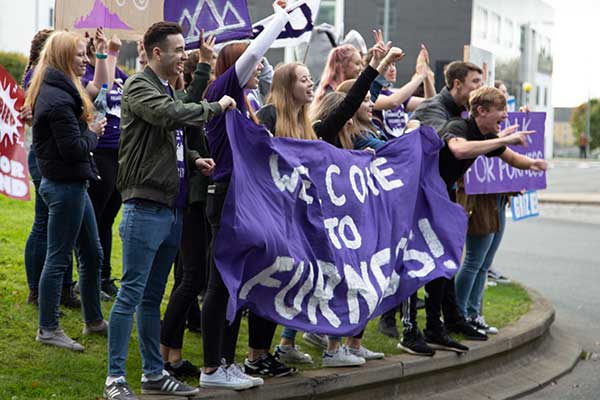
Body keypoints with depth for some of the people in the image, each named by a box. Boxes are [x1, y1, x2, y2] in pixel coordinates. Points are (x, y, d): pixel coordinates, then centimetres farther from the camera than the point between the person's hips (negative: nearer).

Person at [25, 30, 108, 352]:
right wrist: (93, 133, -6)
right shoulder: (59, 99, -20)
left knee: (92, 254, 17)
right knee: (57, 259, -1)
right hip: (65, 184, -11)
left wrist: (90, 131, 0)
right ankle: (48, 330, 8)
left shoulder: (53, 91, 13)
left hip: (72, 184, 11)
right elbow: (72, 148, -22)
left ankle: (93, 320, 28)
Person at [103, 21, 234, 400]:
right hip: (145, 207, -9)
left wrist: (193, 159, 7)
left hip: (171, 209, 9)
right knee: (131, 293, -6)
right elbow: (172, 115, -27)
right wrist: (216, 107, -14)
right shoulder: (139, 87, -9)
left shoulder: (167, 89, 18)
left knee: (153, 296, 14)